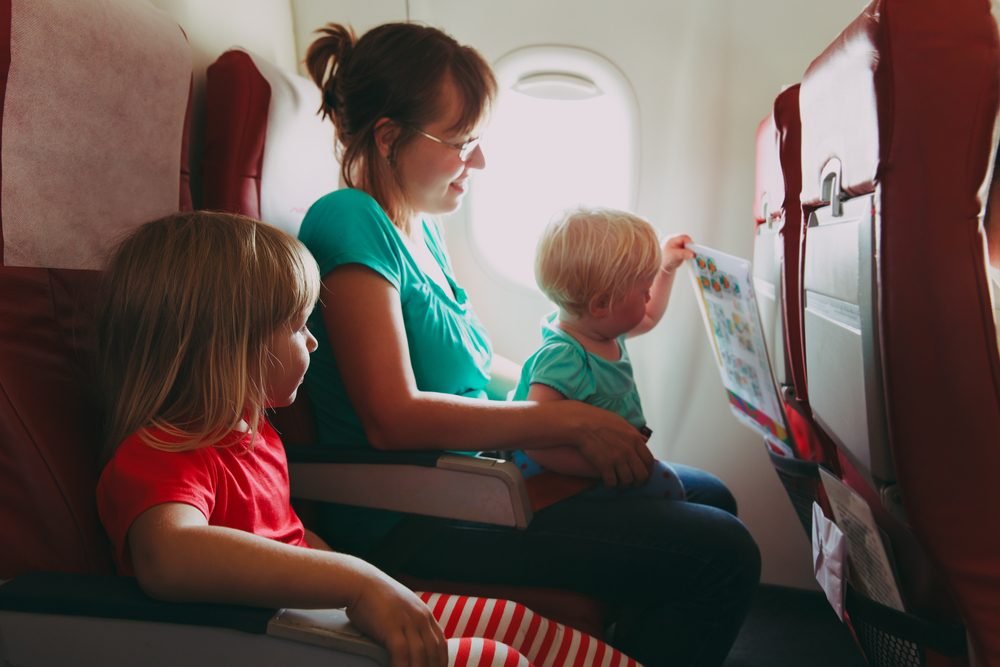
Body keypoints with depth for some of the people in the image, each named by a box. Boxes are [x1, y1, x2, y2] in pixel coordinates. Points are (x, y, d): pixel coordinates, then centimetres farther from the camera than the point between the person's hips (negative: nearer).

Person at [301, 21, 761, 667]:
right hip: (410, 521, -10)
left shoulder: (421, 227, 13)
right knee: (724, 555, -17)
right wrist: (569, 421, -19)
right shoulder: (351, 223, -16)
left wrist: (556, 387, 9)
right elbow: (393, 417, -25)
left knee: (710, 496, 19)